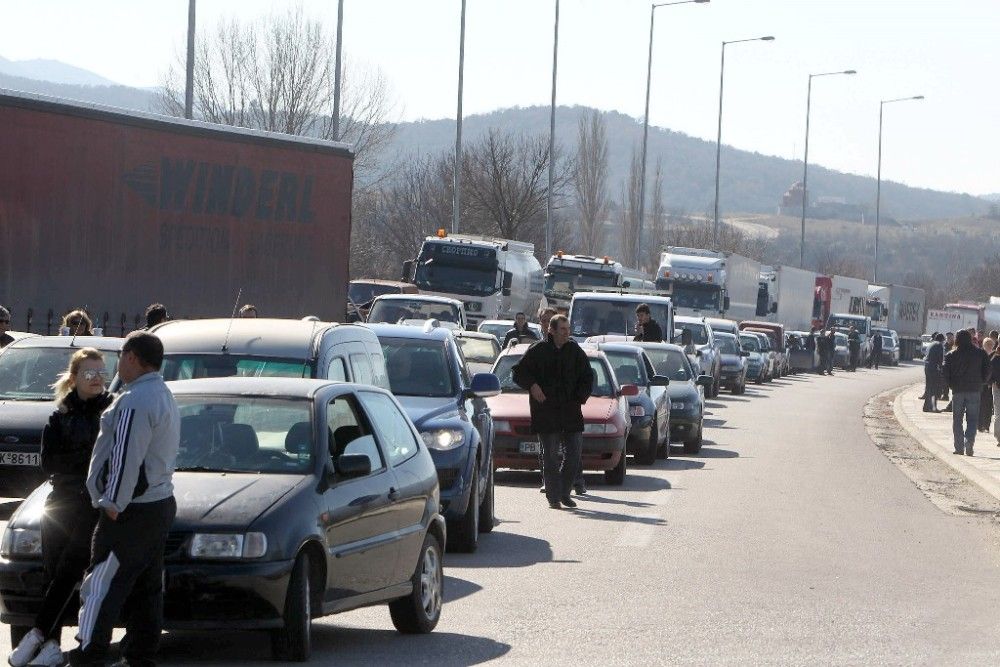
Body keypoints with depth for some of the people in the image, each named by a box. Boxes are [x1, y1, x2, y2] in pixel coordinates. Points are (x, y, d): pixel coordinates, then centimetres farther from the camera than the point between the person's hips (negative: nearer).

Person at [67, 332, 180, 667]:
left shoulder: (135, 401, -19)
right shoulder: (164, 396, 15)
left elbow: (126, 458, -23)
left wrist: (113, 504, -19)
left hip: (132, 511, -10)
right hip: (160, 503, 10)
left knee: (101, 586, -6)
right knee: (146, 587, 13)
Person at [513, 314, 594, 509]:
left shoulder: (575, 351, 8)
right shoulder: (538, 351, 0)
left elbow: (587, 378, 16)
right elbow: (519, 372, 6)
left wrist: (580, 398, 2)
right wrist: (532, 385, -12)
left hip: (571, 412, 3)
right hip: (546, 411, -3)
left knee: (573, 454, 1)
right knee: (551, 456, -2)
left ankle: (564, 492, 17)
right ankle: (553, 497, 4)